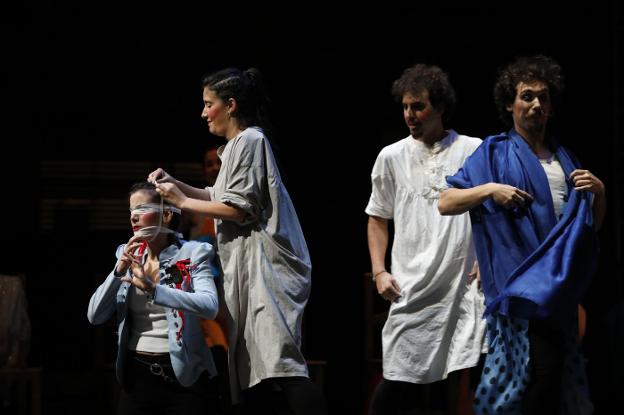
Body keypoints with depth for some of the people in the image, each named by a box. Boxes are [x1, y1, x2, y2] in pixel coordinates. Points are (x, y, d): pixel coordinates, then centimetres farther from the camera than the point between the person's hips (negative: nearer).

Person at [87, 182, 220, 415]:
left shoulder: (191, 255, -4)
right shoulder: (129, 256, 8)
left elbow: (210, 306, -22)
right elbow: (95, 316, 2)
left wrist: (152, 289, -31)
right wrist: (118, 272, -11)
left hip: (185, 378, -4)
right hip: (137, 376, 4)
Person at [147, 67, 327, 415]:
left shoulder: (250, 140, -9)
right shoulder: (240, 144, 22)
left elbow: (238, 208, -14)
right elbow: (223, 198, 27)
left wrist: (183, 202, -6)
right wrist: (176, 185, 18)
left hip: (264, 267, -10)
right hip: (247, 268, 10)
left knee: (281, 362, -22)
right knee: (250, 369, 6)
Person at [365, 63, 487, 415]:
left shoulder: (474, 151, 3)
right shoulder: (391, 157, 9)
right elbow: (378, 218, 17)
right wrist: (379, 271, 6)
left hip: (467, 284, -1)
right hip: (412, 289, 1)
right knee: (400, 380, -2)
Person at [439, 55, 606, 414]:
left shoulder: (564, 158, 17)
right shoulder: (494, 154, 3)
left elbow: (593, 224, 20)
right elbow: (446, 204, -2)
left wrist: (599, 192, 0)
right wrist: (489, 189, -17)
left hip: (563, 286, 5)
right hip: (520, 281, -5)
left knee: (559, 372, 5)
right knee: (541, 367, -20)